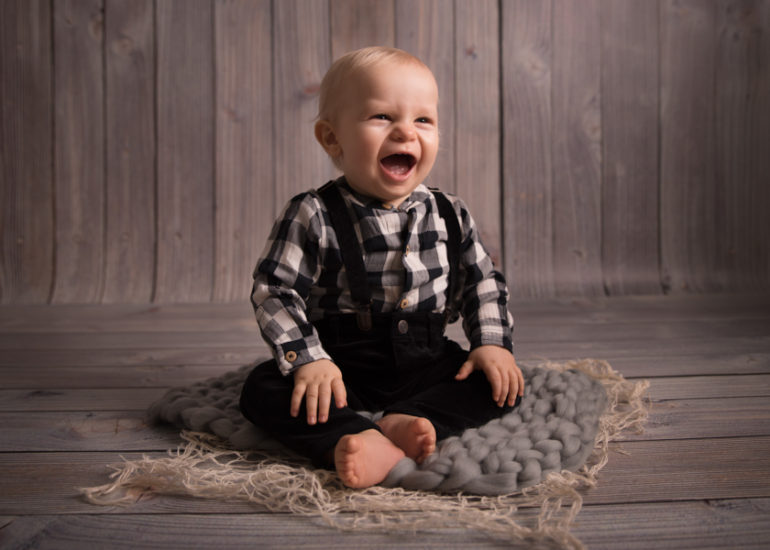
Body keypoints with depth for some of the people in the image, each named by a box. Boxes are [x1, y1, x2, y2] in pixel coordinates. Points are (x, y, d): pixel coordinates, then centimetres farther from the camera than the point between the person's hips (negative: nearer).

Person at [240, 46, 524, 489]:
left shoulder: (450, 216, 2)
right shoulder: (312, 217, -9)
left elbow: (484, 284, 9)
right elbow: (275, 293, -12)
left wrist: (493, 342, -6)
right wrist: (308, 360, -23)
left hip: (426, 365, 3)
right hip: (342, 370, -2)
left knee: (502, 384, -15)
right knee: (263, 389, -24)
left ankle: (407, 421, -32)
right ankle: (359, 442, -42)